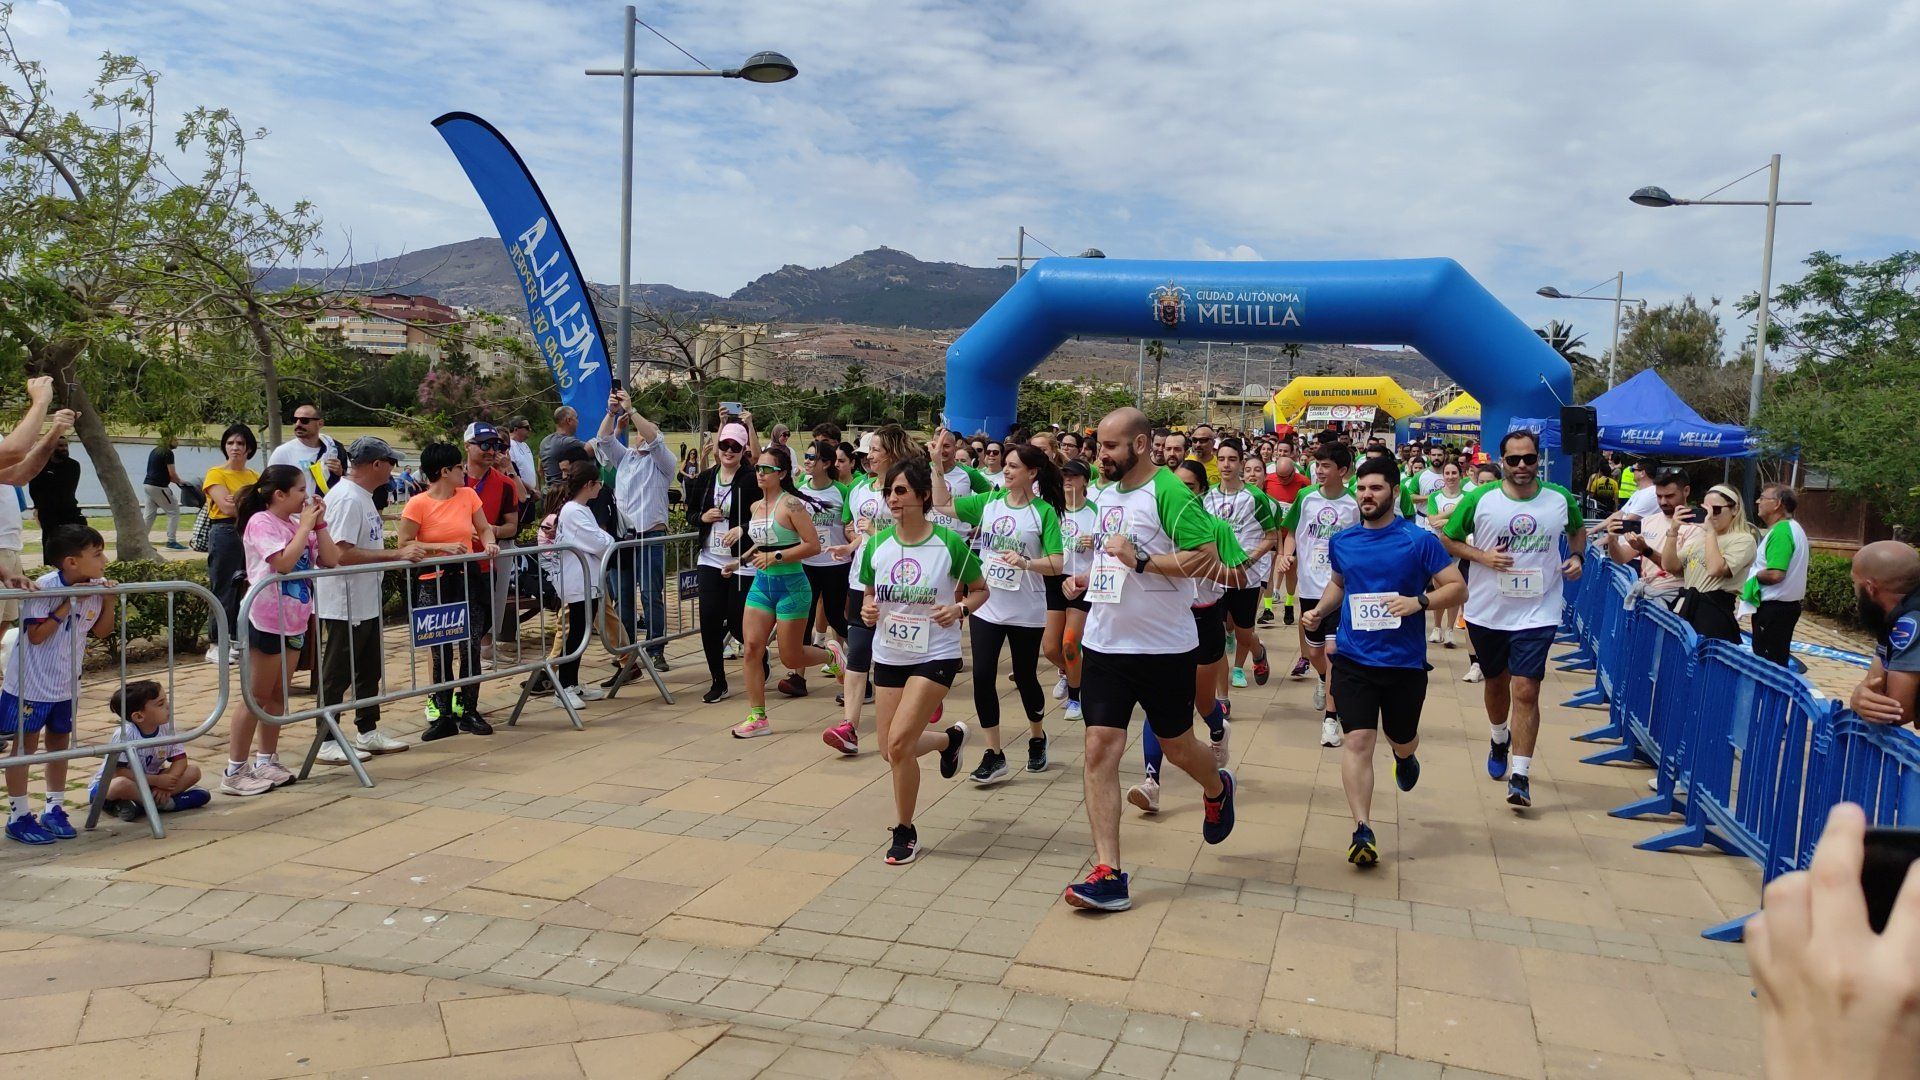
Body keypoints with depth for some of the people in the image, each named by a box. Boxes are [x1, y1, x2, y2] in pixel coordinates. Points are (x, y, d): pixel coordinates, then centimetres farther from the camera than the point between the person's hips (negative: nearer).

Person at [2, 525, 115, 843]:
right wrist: (68, 604, -27)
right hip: (31, 683, -7)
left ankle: (54, 809, 27)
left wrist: (109, 601, -8)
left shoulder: (94, 589, -2)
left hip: (66, 684, 7)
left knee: (60, 743, 15)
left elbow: (100, 631, 7)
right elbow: (36, 634, -23)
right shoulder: (45, 588, -21)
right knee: (26, 745, 3)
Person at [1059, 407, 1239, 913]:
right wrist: (1089, 579, 9)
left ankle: (1217, 789, 49)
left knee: (1175, 744, 12)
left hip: (1164, 648, -6)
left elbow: (1206, 559, -23)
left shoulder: (1170, 493, -15)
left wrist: (1141, 559, -28)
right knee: (1100, 749, -4)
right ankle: (1108, 875, -1)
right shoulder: (1107, 493, 9)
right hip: (1105, 643, 6)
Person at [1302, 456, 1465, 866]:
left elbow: (1457, 588, -6)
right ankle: (1363, 830, -8)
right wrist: (1319, 610, 5)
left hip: (1405, 662, -1)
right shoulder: (1341, 542, 4)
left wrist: (1419, 602, -23)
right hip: (1353, 658, 1)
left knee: (1401, 739, 18)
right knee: (1357, 741, -11)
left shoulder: (1420, 540, -8)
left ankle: (1405, 756, 56)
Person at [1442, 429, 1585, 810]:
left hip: (1537, 613, -1)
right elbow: (1448, 539, 1)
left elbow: (1578, 530, 18)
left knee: (1526, 690, -10)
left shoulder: (1561, 499, -2)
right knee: (1496, 681, 20)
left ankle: (1520, 775, -4)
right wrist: (1482, 556, -15)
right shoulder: (1479, 499, -7)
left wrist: (1577, 557, -1)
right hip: (1487, 611, 1)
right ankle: (1500, 739, 48)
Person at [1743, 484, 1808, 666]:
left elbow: (1775, 574, -26)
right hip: (1786, 605, 10)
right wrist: (1757, 569, 9)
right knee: (1778, 662, 15)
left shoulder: (1781, 531, -19)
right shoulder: (1792, 528, 13)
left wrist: (1752, 575, -9)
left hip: (1774, 608, -10)